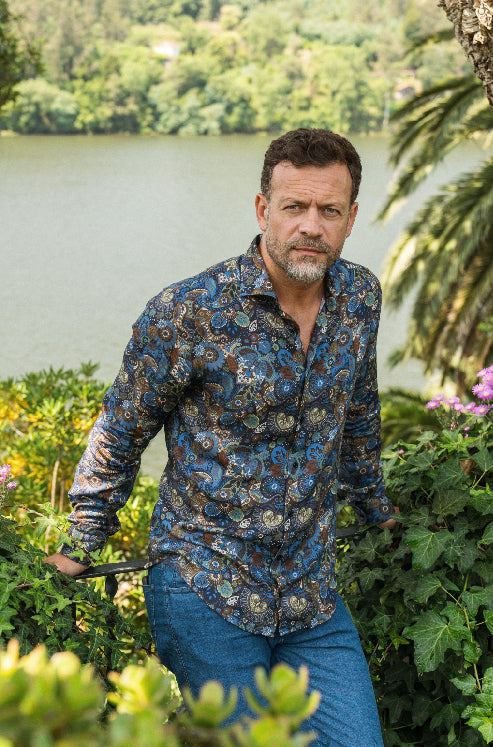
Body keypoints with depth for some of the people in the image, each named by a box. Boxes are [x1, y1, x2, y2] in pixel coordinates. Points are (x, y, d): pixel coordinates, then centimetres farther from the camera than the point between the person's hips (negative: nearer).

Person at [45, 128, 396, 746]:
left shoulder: (360, 297, 1)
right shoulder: (188, 312, -14)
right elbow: (120, 433, -2)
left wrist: (375, 509, 30)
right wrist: (81, 545, 3)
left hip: (312, 596, 5)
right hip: (205, 592, -5)